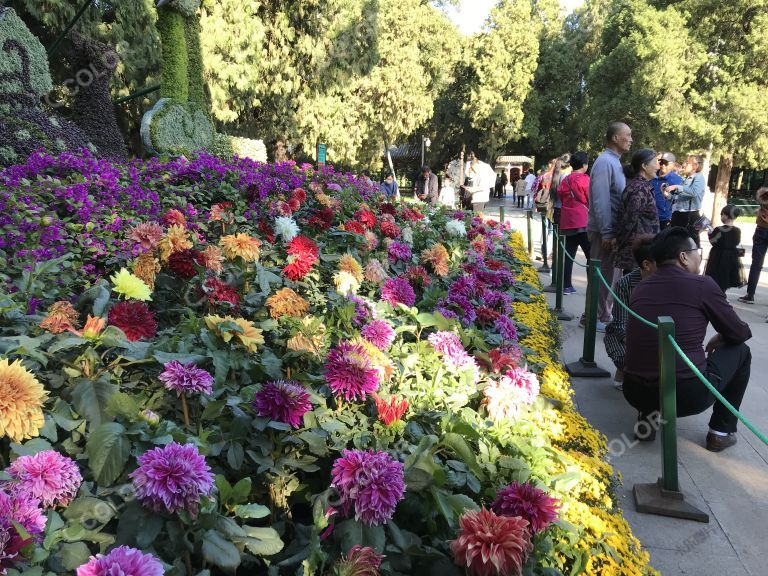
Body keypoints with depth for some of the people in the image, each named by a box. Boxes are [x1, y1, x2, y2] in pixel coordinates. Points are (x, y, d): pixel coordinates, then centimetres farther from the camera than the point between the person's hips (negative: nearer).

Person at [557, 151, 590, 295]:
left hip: (567, 222, 6)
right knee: (591, 255, -1)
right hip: (583, 222, -6)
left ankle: (566, 285, 9)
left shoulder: (565, 180, 10)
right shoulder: (584, 179, -8)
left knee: (569, 254, 9)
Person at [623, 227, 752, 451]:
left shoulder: (640, 288, 10)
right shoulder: (703, 285, -4)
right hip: (688, 395, -4)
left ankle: (647, 418, 19)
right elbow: (740, 333, 7)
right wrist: (720, 339, 30)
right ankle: (722, 431, 25)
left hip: (635, 393, 5)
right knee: (739, 351, 21)